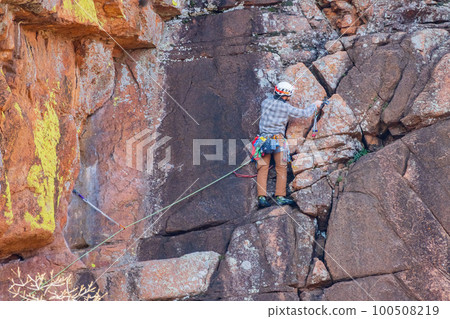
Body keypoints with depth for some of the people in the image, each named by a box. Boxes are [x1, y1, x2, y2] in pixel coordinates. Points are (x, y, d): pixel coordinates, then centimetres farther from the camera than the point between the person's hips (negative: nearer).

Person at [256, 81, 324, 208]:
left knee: (262, 169, 3)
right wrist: (315, 105, 21)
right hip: (278, 140, -3)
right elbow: (304, 113, 4)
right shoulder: (286, 108, -6)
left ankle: (262, 197, -5)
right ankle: (280, 197, 2)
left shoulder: (265, 102, 4)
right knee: (281, 169, 6)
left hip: (263, 139, 3)